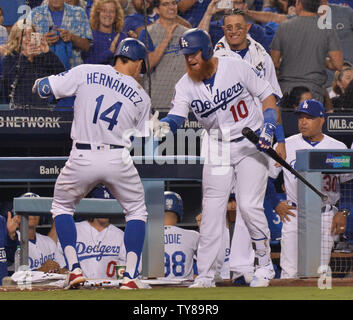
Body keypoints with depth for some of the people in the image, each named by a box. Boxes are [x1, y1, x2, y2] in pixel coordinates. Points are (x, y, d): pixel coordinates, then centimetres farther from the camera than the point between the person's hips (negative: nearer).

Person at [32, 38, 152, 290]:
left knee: (62, 206, 24)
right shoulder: (141, 97, 5)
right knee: (136, 211, 22)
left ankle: (74, 268, 8)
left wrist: (40, 83, 22)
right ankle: (131, 276, 8)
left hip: (82, 159, 0)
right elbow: (141, 140, 11)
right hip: (119, 160, 0)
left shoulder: (86, 73, 0)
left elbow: (42, 88, -1)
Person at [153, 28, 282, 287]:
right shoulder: (185, 85, -5)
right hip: (218, 147, 3)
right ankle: (205, 276, 2)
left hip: (252, 143, -3)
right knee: (211, 210, -2)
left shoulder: (237, 67, -12)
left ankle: (265, 264, 6)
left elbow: (267, 95, -4)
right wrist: (165, 125, -42)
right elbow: (177, 116, -19)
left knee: (249, 205, -12)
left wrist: (269, 126, -17)